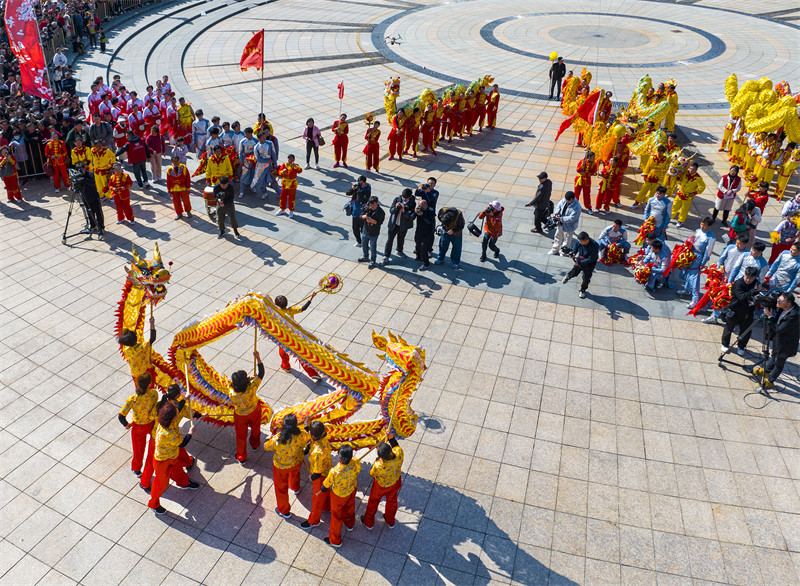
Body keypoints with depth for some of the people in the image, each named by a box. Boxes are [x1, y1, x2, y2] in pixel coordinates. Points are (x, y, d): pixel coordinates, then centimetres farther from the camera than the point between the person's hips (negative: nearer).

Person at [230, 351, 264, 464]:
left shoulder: (233, 395, -39)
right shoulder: (252, 388, -40)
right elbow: (261, 373, -28)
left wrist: (246, 381, -16)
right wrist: (258, 358, -23)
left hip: (240, 416, -1)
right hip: (254, 411, 1)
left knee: (241, 435, 23)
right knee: (255, 428, 32)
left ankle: (241, 457, 42)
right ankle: (255, 444, 61)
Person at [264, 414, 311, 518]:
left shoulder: (276, 439, -37)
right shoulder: (301, 436, -33)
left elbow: (266, 447, -16)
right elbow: (309, 438, -9)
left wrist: (271, 437, 3)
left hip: (281, 466, -2)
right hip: (297, 462, 3)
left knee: (281, 487, 23)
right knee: (295, 473, 39)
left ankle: (284, 511, 42)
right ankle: (295, 488, 72)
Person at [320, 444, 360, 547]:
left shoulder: (334, 472, -43)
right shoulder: (356, 463, -34)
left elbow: (324, 488, -24)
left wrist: (323, 489, 0)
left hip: (339, 495, -4)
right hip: (352, 489, 4)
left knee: (336, 515, 23)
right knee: (349, 507, 35)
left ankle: (335, 541, 46)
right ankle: (349, 524, 66)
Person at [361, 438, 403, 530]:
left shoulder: (378, 466, -43)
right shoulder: (399, 454, -35)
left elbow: (372, 474, -19)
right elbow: (396, 446, -10)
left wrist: (378, 460, -14)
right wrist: (391, 437, -12)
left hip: (381, 486, -4)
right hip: (395, 483, 4)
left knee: (373, 502, 27)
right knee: (392, 501, 32)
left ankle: (368, 523, 52)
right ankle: (390, 522, 58)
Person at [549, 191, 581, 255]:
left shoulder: (576, 207, -30)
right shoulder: (564, 200, -9)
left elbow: (571, 218, -31)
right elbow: (558, 207, 3)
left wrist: (561, 219, -29)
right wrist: (557, 214, -17)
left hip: (568, 227, -8)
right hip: (560, 224, 8)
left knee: (566, 241, 9)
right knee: (558, 237, 25)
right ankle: (555, 250, 45)